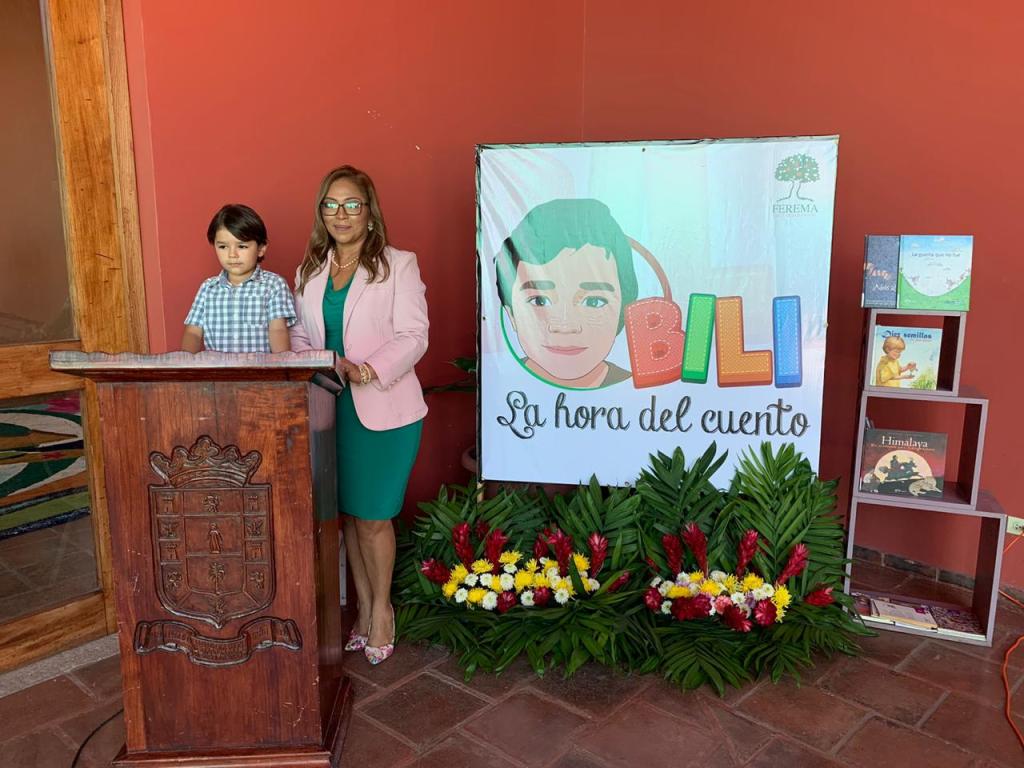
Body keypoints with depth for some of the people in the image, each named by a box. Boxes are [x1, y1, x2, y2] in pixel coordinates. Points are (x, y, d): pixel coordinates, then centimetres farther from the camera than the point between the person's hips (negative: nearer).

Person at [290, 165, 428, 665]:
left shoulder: (398, 265, -3)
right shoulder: (309, 272, 13)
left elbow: (412, 337, -10)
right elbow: (299, 336, 12)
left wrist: (367, 371, -24)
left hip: (384, 410, -4)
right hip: (329, 409, 5)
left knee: (372, 515, 0)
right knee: (346, 512, 11)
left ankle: (382, 608, 22)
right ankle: (364, 607, 28)